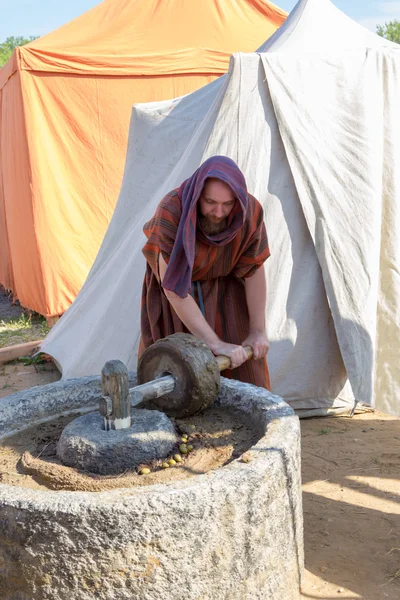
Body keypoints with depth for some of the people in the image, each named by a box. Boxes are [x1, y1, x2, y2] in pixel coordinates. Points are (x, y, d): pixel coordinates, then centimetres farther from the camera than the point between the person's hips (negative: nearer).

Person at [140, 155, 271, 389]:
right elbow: (173, 287, -36)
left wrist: (258, 331, -11)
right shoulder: (171, 212, -35)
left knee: (241, 371, 0)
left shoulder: (250, 210, -25)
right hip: (175, 290, -2)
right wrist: (215, 343, -36)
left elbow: (255, 270, -13)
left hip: (224, 292, 3)